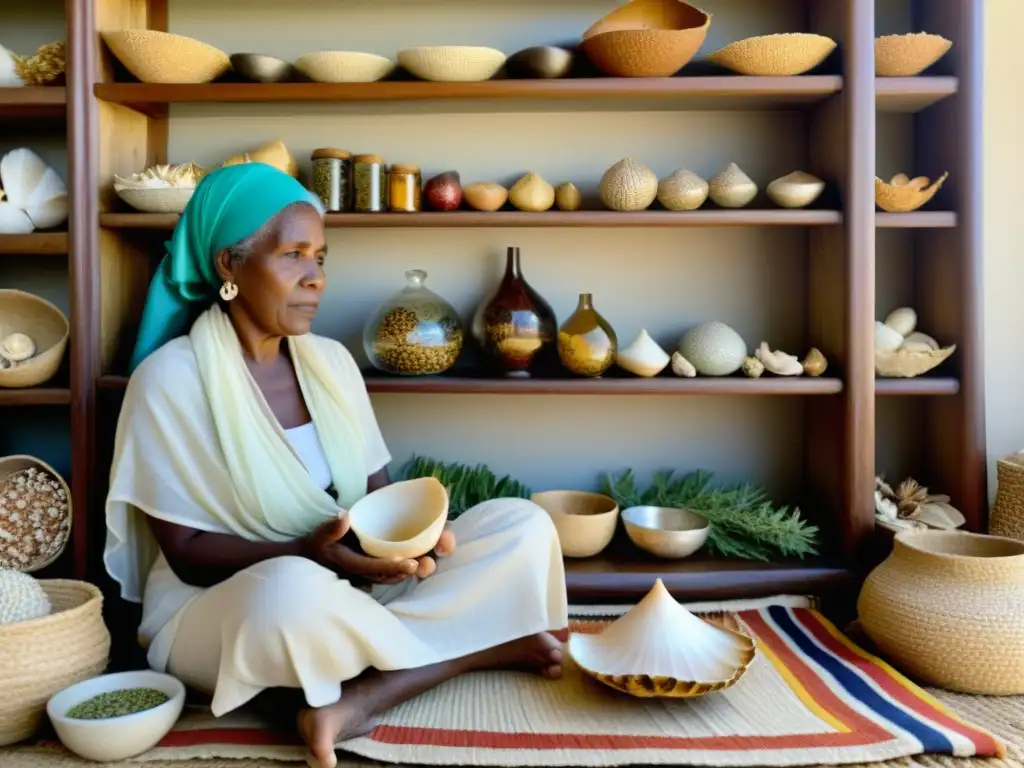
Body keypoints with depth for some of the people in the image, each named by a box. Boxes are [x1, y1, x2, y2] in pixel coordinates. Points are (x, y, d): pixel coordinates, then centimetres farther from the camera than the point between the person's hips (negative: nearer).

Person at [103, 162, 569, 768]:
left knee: (524, 525, -10)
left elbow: (379, 491, 6)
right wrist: (306, 553, -29)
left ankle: (361, 696, -22)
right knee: (294, 591, -43)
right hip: (216, 606, -5)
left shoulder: (331, 360, 4)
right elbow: (187, 552, -13)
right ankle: (485, 646, -15)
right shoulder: (171, 378, -12)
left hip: (350, 590, 6)